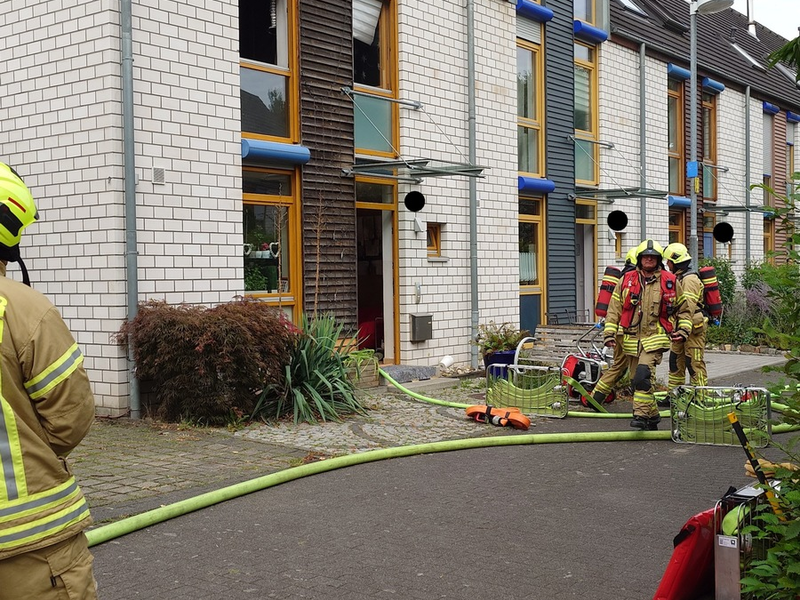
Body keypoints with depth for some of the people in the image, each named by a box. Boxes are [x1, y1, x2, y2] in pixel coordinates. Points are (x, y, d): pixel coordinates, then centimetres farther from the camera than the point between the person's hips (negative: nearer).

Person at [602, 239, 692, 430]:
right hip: (632, 339, 4)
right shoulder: (626, 280, 7)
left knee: (643, 375, -22)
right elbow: (614, 309, 8)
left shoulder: (670, 282, 5)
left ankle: (642, 414, -18)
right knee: (638, 379, 8)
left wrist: (683, 329, 0)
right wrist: (609, 332, 0)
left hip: (655, 338, -3)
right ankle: (652, 415, 23)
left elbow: (683, 309, 14)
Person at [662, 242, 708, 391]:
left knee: (695, 364, -6)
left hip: (693, 328, -10)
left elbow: (689, 307, -23)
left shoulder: (690, 279, -15)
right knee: (676, 362, 14)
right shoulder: (678, 278, 18)